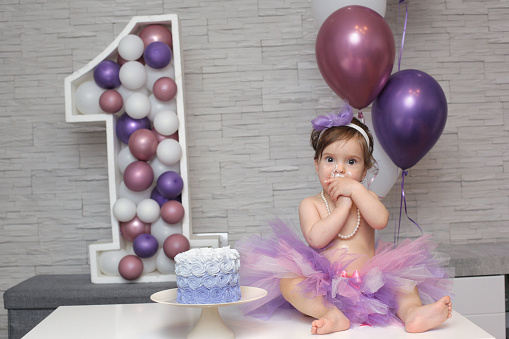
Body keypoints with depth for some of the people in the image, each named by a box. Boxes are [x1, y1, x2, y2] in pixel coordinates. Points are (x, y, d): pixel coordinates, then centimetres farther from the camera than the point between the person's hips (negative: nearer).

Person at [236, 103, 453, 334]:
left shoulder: (365, 197, 13)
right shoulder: (310, 204, 6)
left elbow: (380, 221, -10)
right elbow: (316, 239, -13)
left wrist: (355, 189, -11)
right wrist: (343, 206, -9)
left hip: (368, 279, 3)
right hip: (325, 286, -2)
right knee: (287, 281, -25)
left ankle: (412, 311, -33)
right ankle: (331, 315, -43)